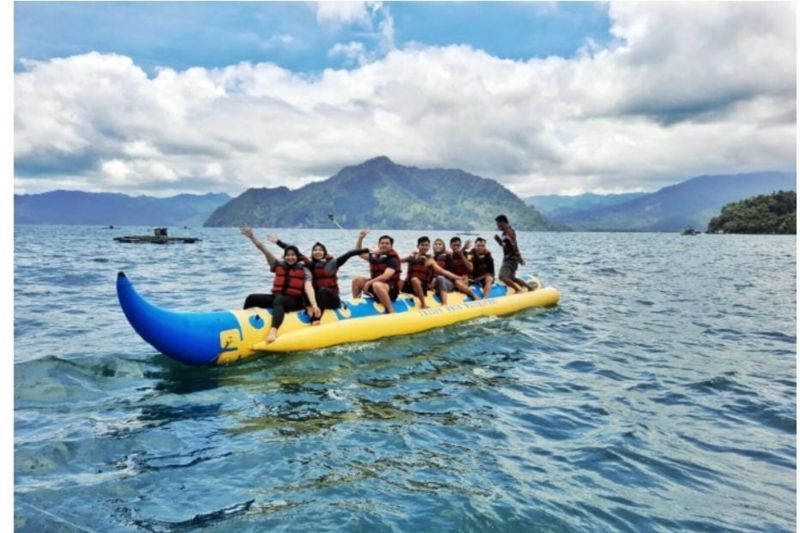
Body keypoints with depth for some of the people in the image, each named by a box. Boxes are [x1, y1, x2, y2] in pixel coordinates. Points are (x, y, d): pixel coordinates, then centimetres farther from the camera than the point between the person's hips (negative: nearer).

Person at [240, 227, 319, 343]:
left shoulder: (304, 270, 0)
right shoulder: (279, 266, 10)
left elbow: (308, 287, -14)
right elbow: (266, 252, 0)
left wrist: (314, 304, -31)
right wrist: (252, 237, -11)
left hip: (295, 301, -5)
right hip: (276, 297, 5)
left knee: (278, 301, -39)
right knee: (252, 298, -11)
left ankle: (273, 331, -62)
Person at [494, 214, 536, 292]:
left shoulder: (509, 232, -17)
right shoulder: (505, 233, 13)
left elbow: (514, 245, -21)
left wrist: (519, 258, -24)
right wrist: (499, 240, 4)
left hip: (511, 259, -10)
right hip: (508, 259, 10)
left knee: (502, 277, -18)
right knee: (511, 278, 19)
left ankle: (518, 290, -9)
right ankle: (530, 287, 27)